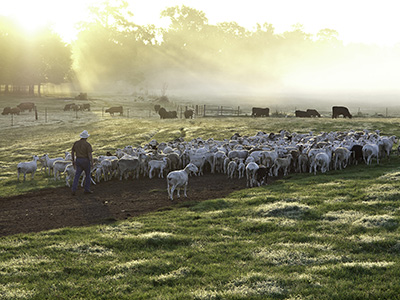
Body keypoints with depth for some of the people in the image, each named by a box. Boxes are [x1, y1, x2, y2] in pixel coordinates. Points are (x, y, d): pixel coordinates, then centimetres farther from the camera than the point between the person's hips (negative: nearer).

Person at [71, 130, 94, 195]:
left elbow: (72, 152, 8)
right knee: (88, 175, 12)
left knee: (77, 175, 3)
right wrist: (92, 162, -8)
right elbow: (90, 154, -17)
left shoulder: (76, 143, 3)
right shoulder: (87, 144, -14)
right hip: (86, 160, -4)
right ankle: (87, 189, 17)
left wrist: (73, 161, 18)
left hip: (78, 160, 4)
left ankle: (74, 189, -10)